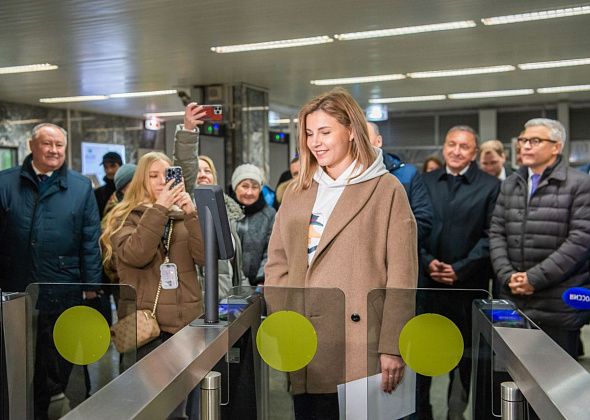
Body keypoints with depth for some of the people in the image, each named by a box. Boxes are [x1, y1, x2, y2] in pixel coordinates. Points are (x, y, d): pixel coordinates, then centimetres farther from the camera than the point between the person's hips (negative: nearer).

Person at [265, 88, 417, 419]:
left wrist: (392, 347, -12)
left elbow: (402, 276, -7)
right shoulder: (297, 194, 13)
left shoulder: (387, 190, -2)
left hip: (359, 346, -4)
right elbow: (277, 265, 12)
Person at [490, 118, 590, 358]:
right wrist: (507, 276, -7)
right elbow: (496, 233, 9)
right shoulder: (510, 185, 13)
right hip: (513, 299, 4)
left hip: (559, 303, -4)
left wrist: (535, 278, -16)